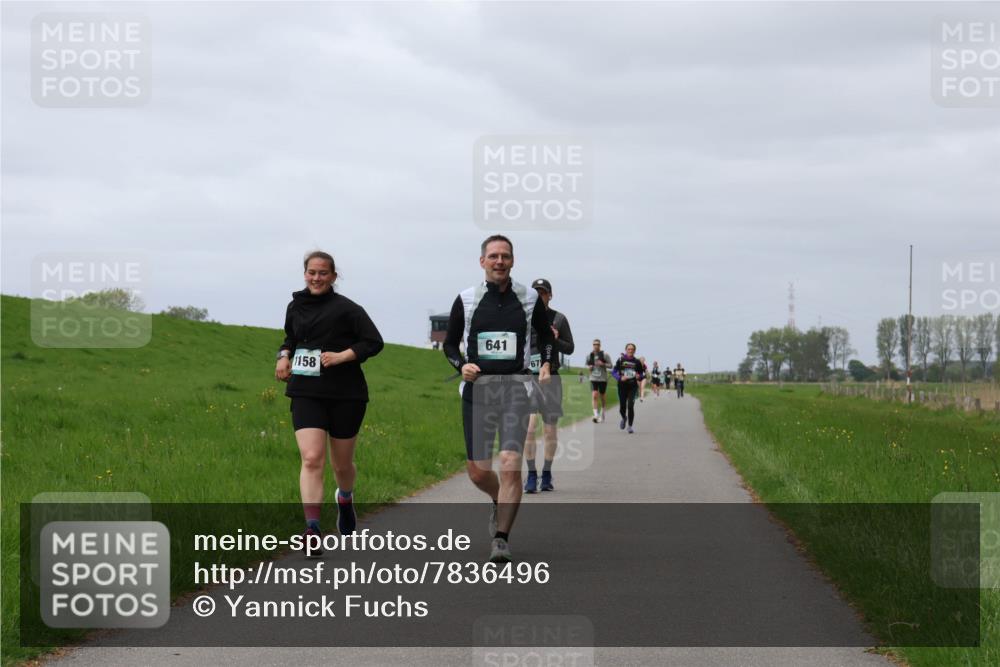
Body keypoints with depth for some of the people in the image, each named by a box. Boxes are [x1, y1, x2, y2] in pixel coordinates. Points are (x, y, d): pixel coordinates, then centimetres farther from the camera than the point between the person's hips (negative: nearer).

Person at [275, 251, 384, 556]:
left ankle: (345, 498, 48)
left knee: (341, 464, 12)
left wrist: (341, 356, -18)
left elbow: (374, 342, -9)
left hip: (346, 394, -2)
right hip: (306, 393, 2)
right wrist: (284, 355, 9)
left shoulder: (346, 308, -5)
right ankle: (312, 531, -21)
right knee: (312, 459, -15)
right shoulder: (295, 307, 10)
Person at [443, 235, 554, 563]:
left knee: (510, 463, -17)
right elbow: (450, 343, 15)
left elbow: (546, 336, 21)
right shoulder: (466, 299, 6)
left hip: (516, 387, -1)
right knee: (477, 471, 5)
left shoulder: (529, 299, 6)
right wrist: (461, 365, -4)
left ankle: (501, 539, -12)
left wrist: (546, 365, 3)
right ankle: (501, 503, 39)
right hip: (478, 387, 2)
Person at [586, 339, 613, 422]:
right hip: (593, 378, 1)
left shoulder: (605, 355, -5)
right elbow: (587, 364, 18)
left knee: (602, 396, 11)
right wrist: (589, 367, -5)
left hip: (603, 378, -1)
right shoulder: (589, 355, 3)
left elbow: (610, 365, -2)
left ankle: (602, 413, 33)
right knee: (594, 396, -14)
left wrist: (603, 364, -20)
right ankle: (596, 415, -19)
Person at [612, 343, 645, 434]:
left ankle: (630, 426, -2)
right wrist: (620, 378, -16)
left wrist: (639, 377, -12)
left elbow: (642, 374, 12)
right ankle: (624, 418, 39)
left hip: (633, 386, 0)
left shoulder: (637, 362, 4)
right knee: (622, 407, 4)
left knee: (630, 406, -12)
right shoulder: (621, 360, 0)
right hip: (622, 386, 0)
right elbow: (613, 371, 1)